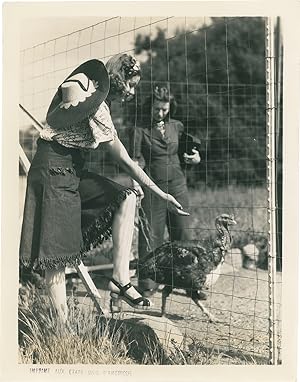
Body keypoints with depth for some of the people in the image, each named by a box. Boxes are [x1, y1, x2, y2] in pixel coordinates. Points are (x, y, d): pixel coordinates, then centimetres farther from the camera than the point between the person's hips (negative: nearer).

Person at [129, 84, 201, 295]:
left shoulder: (176, 126, 11)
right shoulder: (139, 130, -1)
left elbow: (187, 152, 25)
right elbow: (137, 160, -9)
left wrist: (195, 158, 2)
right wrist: (136, 182, -27)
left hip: (178, 187, 4)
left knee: (183, 234, 7)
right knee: (151, 236, -1)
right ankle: (148, 283, 9)